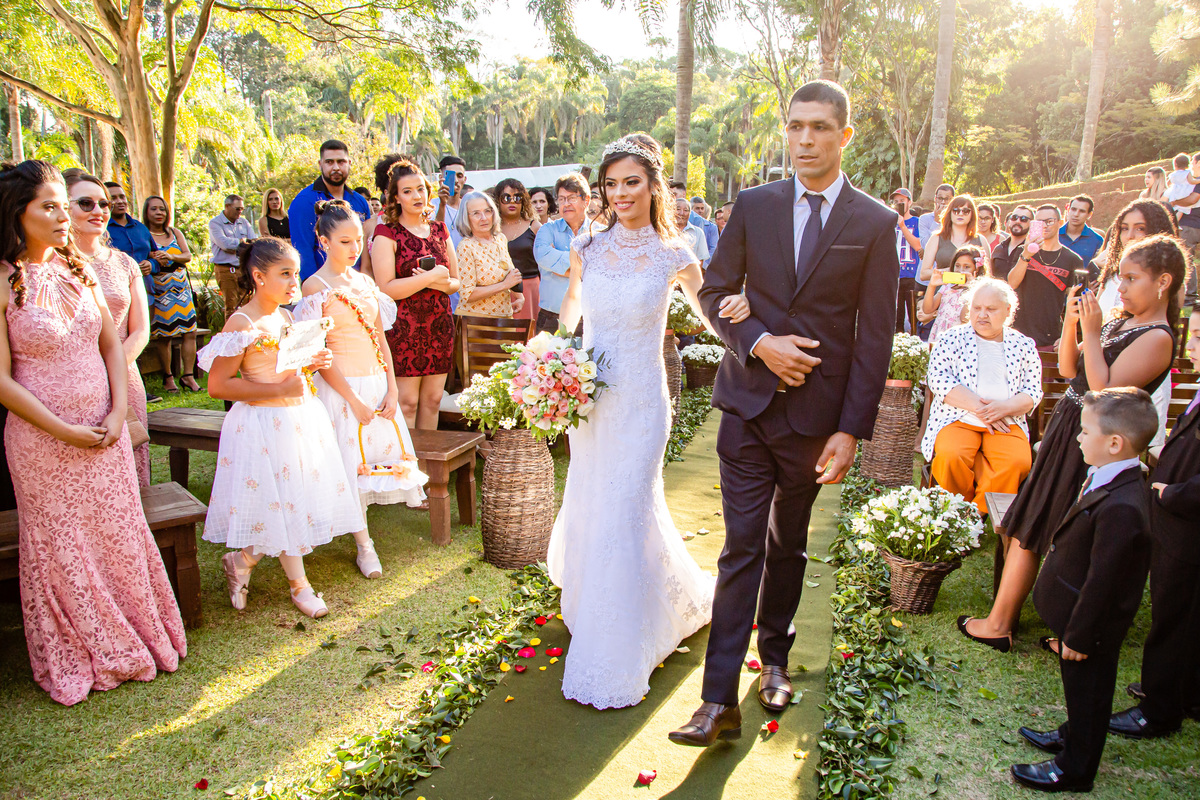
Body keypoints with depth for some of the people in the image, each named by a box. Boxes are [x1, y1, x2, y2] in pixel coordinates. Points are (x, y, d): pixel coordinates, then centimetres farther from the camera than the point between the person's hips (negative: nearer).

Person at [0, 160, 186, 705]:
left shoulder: (78, 269, 4)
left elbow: (112, 343, 7)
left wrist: (116, 414, -4)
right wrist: (65, 432, -14)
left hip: (105, 430, 4)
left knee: (119, 534, 12)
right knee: (61, 548, 9)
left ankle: (136, 639, 30)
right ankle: (75, 659, 29)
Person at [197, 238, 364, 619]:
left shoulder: (286, 317, 9)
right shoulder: (241, 323, -15)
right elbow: (218, 385, -19)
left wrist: (312, 364, 2)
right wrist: (279, 389, -22)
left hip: (301, 417, 8)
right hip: (264, 426, -8)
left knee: (300, 500, 11)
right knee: (281, 506, 4)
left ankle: (241, 561, 29)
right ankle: (299, 585, 21)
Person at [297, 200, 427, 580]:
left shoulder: (365, 282, 10)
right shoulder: (315, 287, -8)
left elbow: (381, 340, 10)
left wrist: (391, 391, 1)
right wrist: (354, 401, -13)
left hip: (376, 383, 6)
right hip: (342, 386, -5)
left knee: (380, 449, 7)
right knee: (351, 462, 0)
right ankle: (364, 546, 11)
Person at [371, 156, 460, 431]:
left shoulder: (439, 230, 14)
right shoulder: (386, 233, -4)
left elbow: (455, 282, 16)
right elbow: (386, 288, -14)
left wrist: (442, 283, -8)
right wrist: (431, 277, -13)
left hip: (440, 326, 5)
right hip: (404, 328, -5)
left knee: (433, 400, 9)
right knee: (407, 402, -4)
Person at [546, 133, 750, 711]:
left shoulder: (673, 256, -7)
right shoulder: (587, 247, 1)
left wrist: (744, 305, -24)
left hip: (639, 402, -4)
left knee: (624, 515, -1)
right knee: (590, 506, 16)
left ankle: (612, 666, 17)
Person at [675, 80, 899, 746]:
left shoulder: (875, 223, -2)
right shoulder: (753, 205, 2)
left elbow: (874, 337, -4)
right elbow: (715, 290, 6)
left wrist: (851, 430, -9)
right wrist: (758, 343, -12)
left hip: (816, 414, 0)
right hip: (748, 402, 0)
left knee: (788, 545, 16)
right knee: (741, 547, 0)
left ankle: (774, 657, 37)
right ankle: (720, 698, 5)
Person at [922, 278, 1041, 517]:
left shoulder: (1024, 345, 13)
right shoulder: (952, 339, 7)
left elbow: (1033, 392, 7)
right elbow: (938, 379, -5)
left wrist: (1003, 407, -14)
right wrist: (978, 407, -15)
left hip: (1006, 422, 2)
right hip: (958, 418, -1)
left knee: (1018, 462, -29)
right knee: (950, 456, -32)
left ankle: (980, 513, -10)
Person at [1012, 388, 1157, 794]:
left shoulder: (1119, 509, -36)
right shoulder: (1116, 483, -3)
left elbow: (1102, 581, -28)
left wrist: (1078, 635, -18)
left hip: (1093, 626, -9)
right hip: (1087, 620, 9)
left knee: (1087, 693, 12)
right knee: (1083, 691, 29)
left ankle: (1075, 770, 31)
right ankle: (1073, 737, 51)